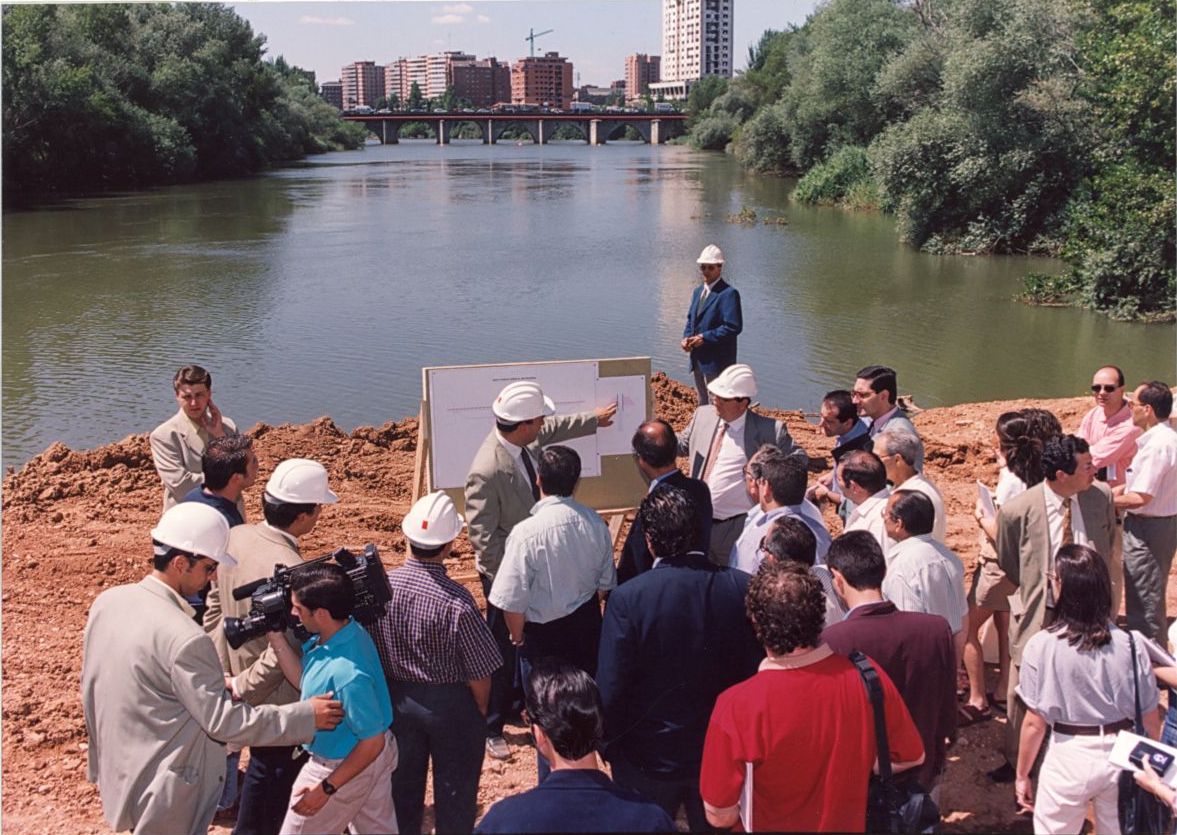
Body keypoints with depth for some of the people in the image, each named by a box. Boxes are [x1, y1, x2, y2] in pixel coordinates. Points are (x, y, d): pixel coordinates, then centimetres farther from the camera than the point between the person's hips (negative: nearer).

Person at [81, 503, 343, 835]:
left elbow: (91, 690, 8)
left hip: (118, 774, 8)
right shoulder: (184, 639, -30)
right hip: (165, 793, -8)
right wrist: (307, 715, -19)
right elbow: (225, 721, -24)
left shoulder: (107, 601, -5)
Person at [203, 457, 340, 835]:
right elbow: (282, 654, -30)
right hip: (272, 698, -8)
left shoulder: (235, 537, -7)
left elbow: (215, 604, 5)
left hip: (236, 674, 9)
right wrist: (241, 689, -15)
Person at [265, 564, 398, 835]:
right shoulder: (345, 630, -12)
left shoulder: (346, 673, -38)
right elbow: (305, 680, 2)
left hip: (344, 767, -8)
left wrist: (326, 788, -21)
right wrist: (276, 638, -8)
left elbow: (372, 743, -28)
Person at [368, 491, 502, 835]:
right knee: (455, 791, 15)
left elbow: (370, 653, -2)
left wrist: (389, 694, 14)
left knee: (402, 784, 22)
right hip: (450, 703, -4)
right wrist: (480, 710, 3)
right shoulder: (457, 602, -27)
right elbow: (479, 672, -17)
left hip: (396, 700, 4)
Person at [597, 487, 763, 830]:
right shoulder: (742, 588, -15)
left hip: (648, 761, -2)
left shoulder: (627, 598, -23)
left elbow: (611, 689, -18)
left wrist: (610, 744, -1)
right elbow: (756, 674, -7)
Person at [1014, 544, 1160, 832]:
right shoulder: (1131, 645, -10)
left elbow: (1035, 723, -11)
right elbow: (1151, 721, -1)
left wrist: (1022, 774, 3)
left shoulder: (1042, 646, -17)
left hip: (1069, 759, -3)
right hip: (1123, 757, 3)